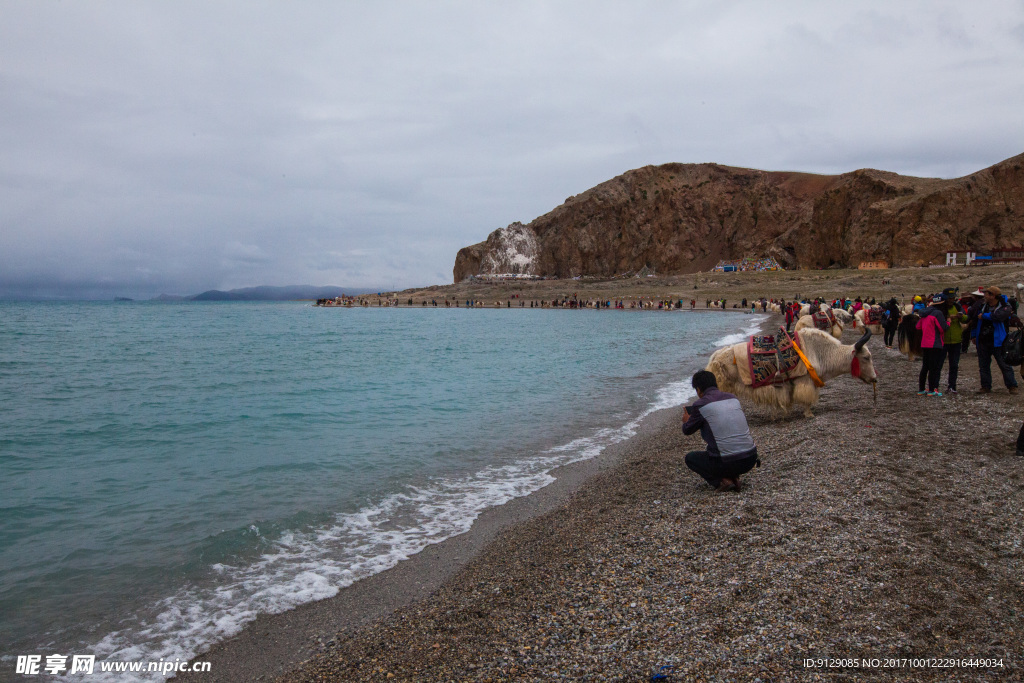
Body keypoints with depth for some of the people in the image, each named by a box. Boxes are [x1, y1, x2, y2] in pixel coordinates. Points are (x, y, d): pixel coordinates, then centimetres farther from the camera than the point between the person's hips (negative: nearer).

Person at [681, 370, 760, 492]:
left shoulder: (700, 405, -5)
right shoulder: (733, 398, 11)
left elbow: (687, 431, 10)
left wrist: (686, 421, 36)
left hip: (727, 463, -6)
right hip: (750, 459, 6)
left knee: (690, 457, 21)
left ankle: (722, 481, 1)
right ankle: (734, 477, 14)